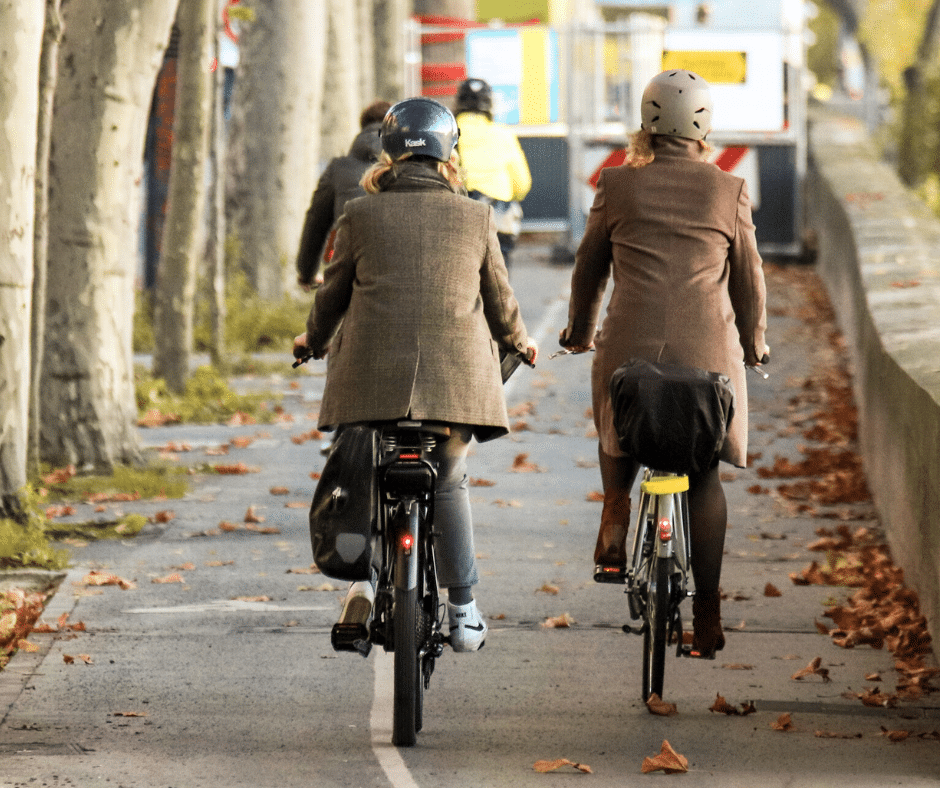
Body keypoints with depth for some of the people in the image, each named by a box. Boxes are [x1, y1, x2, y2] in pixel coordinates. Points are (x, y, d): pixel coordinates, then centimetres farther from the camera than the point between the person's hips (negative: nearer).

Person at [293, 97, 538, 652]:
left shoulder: (361, 216, 3)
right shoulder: (476, 219, 5)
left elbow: (332, 297, 11)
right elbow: (500, 302, 13)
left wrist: (314, 342, 33)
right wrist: (518, 342, 35)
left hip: (373, 377, -1)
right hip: (458, 377, 1)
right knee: (449, 483, 18)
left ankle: (366, 580, 3)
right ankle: (463, 611, 17)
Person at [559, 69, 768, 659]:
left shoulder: (618, 186, 3)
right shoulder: (730, 193, 2)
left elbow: (589, 269, 12)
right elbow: (749, 278, 10)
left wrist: (580, 332, 29)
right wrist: (752, 344, 27)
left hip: (630, 345, 0)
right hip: (708, 350, 0)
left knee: (618, 431, 31)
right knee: (705, 475, 7)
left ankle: (615, 522, 11)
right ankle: (707, 615, 3)